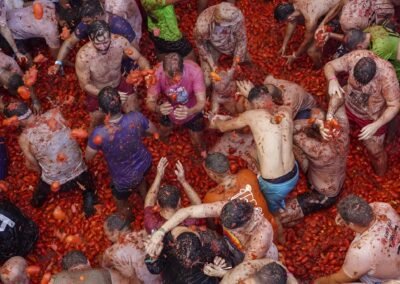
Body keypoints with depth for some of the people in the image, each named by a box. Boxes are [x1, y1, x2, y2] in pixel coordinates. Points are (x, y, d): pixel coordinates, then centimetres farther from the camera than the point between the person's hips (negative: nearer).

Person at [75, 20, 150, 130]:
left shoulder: (119, 41, -30)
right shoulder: (83, 56, -36)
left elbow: (139, 57, -14)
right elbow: (85, 85, -22)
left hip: (120, 84, 3)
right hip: (97, 91, -2)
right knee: (97, 125, 12)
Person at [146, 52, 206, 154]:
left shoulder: (194, 71, -39)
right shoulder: (158, 73, -35)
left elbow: (202, 102, -39)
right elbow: (149, 101, -30)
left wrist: (189, 112, -62)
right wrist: (158, 109, -54)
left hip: (192, 112, -1)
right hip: (169, 112, 1)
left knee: (198, 145, 17)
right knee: (162, 138, 25)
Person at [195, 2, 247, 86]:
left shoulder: (237, 17, -39)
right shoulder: (202, 26, -44)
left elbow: (242, 40, -20)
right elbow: (200, 44, -19)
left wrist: (234, 66, -21)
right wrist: (212, 66, -21)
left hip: (231, 42, 3)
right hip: (211, 46, -2)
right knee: (207, 82, -4)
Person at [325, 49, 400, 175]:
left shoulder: (387, 76, -39)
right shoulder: (355, 57, -31)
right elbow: (330, 66, -19)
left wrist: (376, 126, -38)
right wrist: (332, 80, -41)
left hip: (371, 118, -2)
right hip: (348, 106, 3)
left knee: (375, 152, 16)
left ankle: (380, 178, 46)